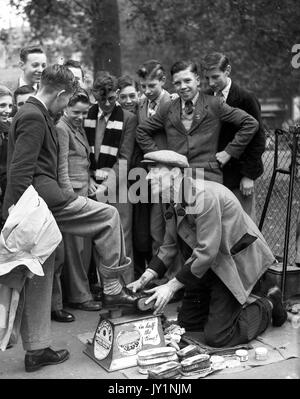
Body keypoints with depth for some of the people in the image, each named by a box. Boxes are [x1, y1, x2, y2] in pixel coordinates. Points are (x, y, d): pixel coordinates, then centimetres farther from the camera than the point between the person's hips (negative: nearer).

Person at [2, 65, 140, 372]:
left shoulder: (31, 114, 20)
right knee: (108, 216, -2)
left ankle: (36, 350, 22)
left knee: (39, 279, 13)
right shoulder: (34, 117, -11)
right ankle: (112, 289, 5)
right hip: (42, 197, -10)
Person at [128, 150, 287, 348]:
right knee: (186, 322, 13)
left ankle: (267, 306, 13)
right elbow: (170, 245, 7)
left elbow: (206, 252, -29)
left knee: (216, 337, -8)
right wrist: (145, 278, -5)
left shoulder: (205, 196, -28)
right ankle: (243, 303, 25)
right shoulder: (176, 200, 1)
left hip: (235, 261, -9)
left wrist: (172, 286, -25)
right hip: (210, 265, 9)